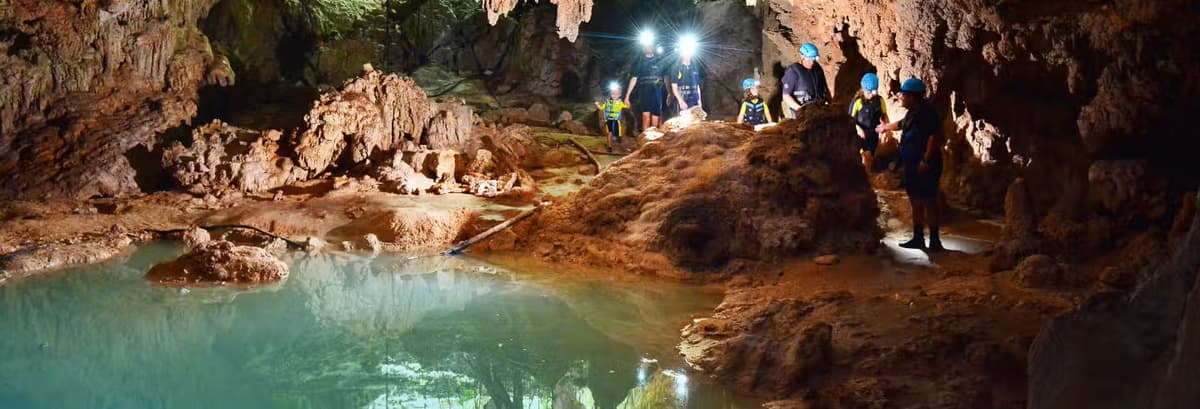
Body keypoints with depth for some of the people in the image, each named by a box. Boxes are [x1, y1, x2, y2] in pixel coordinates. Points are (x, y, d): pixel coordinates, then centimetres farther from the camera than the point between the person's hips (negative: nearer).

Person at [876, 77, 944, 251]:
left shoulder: (926, 111, -16)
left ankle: (935, 241, -4)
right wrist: (886, 127, 55)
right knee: (916, 202, 14)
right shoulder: (913, 113, 15)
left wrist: (926, 160, -28)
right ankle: (918, 238, 22)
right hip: (912, 165, 10)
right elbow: (902, 124, 38)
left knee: (928, 201, -7)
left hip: (924, 166, -10)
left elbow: (934, 136, -24)